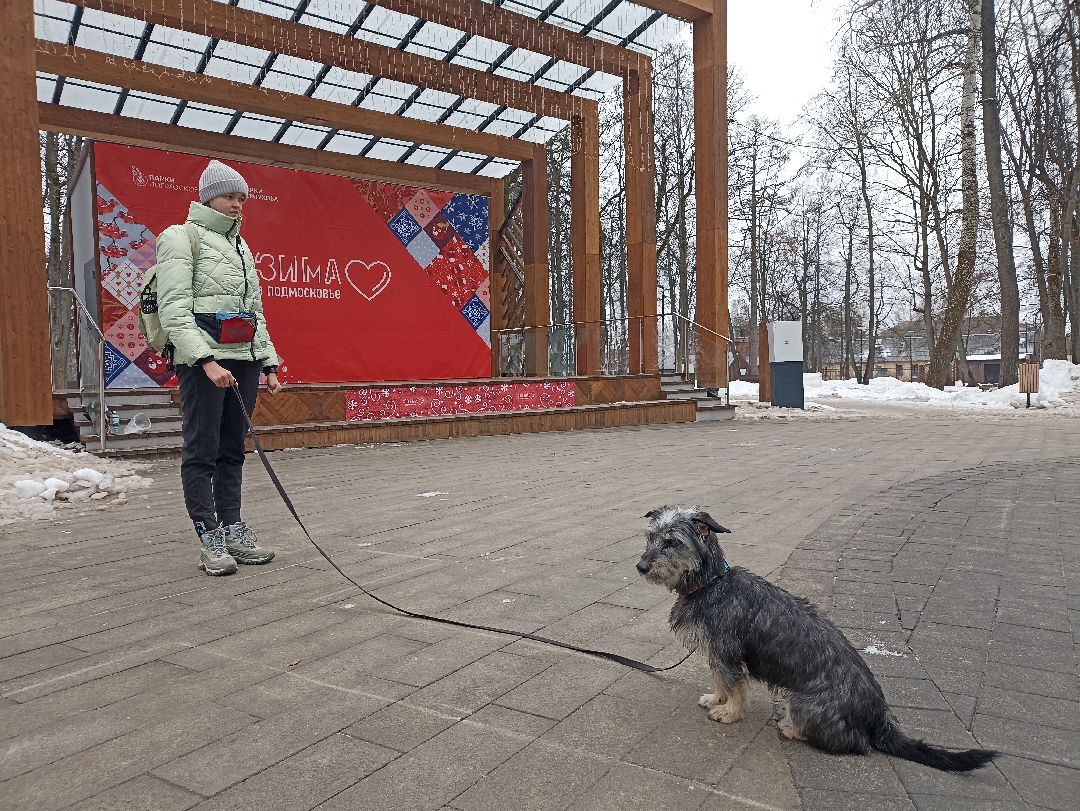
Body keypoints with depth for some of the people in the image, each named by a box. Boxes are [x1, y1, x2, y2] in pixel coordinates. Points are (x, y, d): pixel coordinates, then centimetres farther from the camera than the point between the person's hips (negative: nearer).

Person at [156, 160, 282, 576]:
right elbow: (174, 308, -12)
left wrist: (268, 364, 15)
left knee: (232, 448, 9)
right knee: (202, 450, -3)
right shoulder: (182, 237, 0)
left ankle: (234, 530, 14)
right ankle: (210, 541, 1)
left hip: (244, 358, 7)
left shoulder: (240, 246, 21)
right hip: (202, 359, -7)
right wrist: (206, 361, -22)